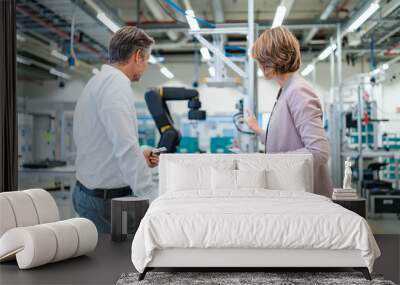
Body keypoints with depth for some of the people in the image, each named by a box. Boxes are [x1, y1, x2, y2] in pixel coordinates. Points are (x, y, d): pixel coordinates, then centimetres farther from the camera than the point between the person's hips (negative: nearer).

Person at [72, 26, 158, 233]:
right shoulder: (117, 83, -16)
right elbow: (126, 146, -26)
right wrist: (150, 198, -25)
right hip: (106, 199, -10)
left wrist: (138, 157, 16)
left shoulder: (98, 81, 16)